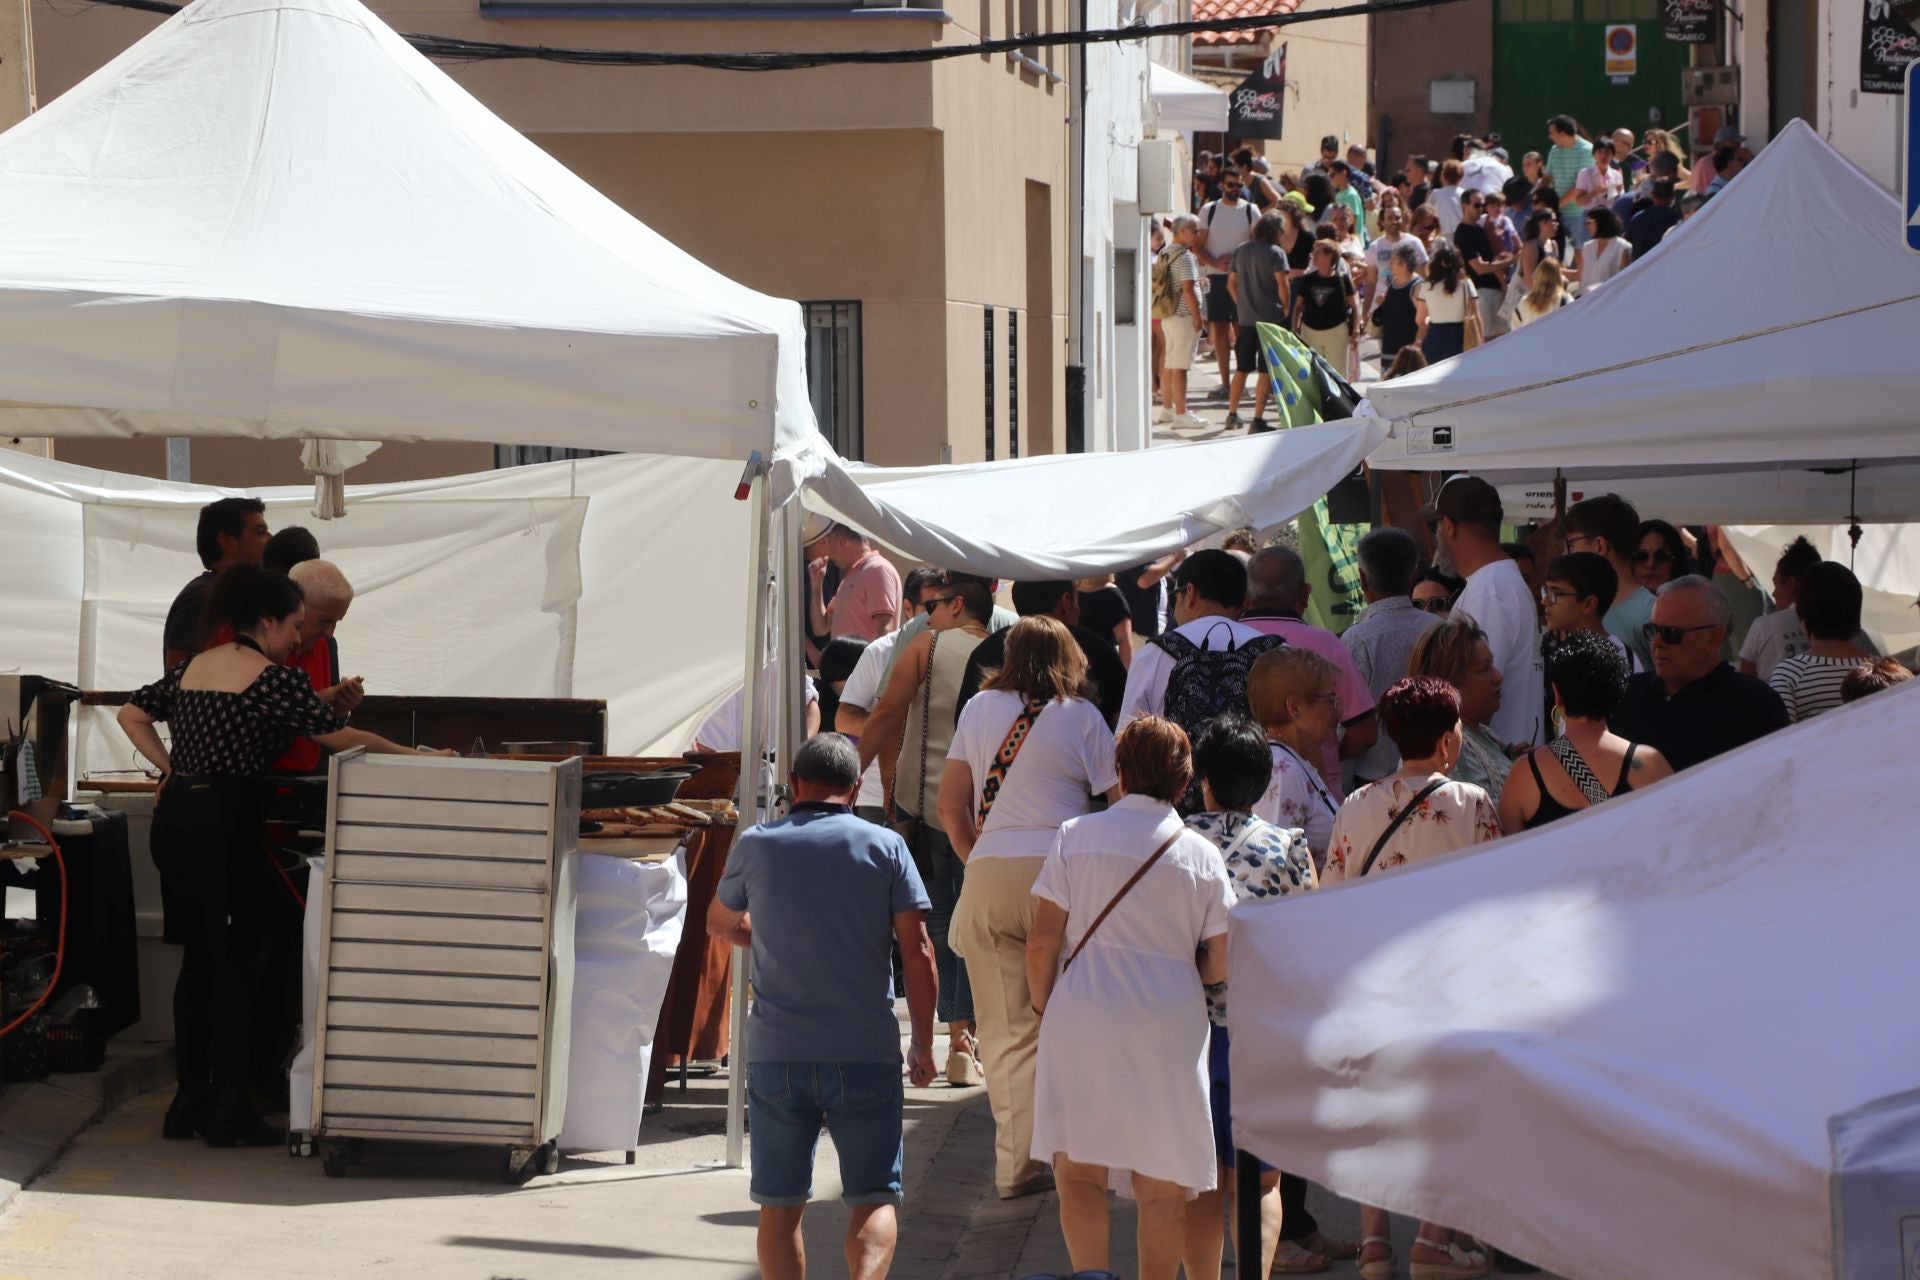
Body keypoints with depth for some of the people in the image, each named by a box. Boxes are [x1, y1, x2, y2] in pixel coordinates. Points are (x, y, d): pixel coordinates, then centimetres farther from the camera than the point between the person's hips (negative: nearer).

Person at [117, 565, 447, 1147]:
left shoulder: (194, 667, 14)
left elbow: (132, 714, 22)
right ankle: (230, 1111, 1)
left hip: (174, 816, 7)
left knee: (198, 959, 15)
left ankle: (190, 1099, 18)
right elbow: (341, 738, -10)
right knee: (235, 961, 0)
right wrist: (415, 755, -2)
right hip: (225, 822, -7)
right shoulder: (274, 678, -9)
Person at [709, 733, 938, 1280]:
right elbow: (917, 951, -4)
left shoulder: (756, 846, 3)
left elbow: (718, 923, 21)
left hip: (776, 1054, 1)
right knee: (875, 1198, 4)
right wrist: (923, 1044, 4)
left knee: (779, 1205, 9)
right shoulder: (884, 847, -1)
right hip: (866, 1052, -1)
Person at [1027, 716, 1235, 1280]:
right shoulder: (1201, 854, 4)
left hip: (1082, 1021, -1)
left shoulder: (1076, 836, 3)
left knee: (1079, 1171, 2)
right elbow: (1221, 965, 2)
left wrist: (1044, 1009, 14)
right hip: (1168, 1028, 1)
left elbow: (1042, 944, -1)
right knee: (1163, 1186, 7)